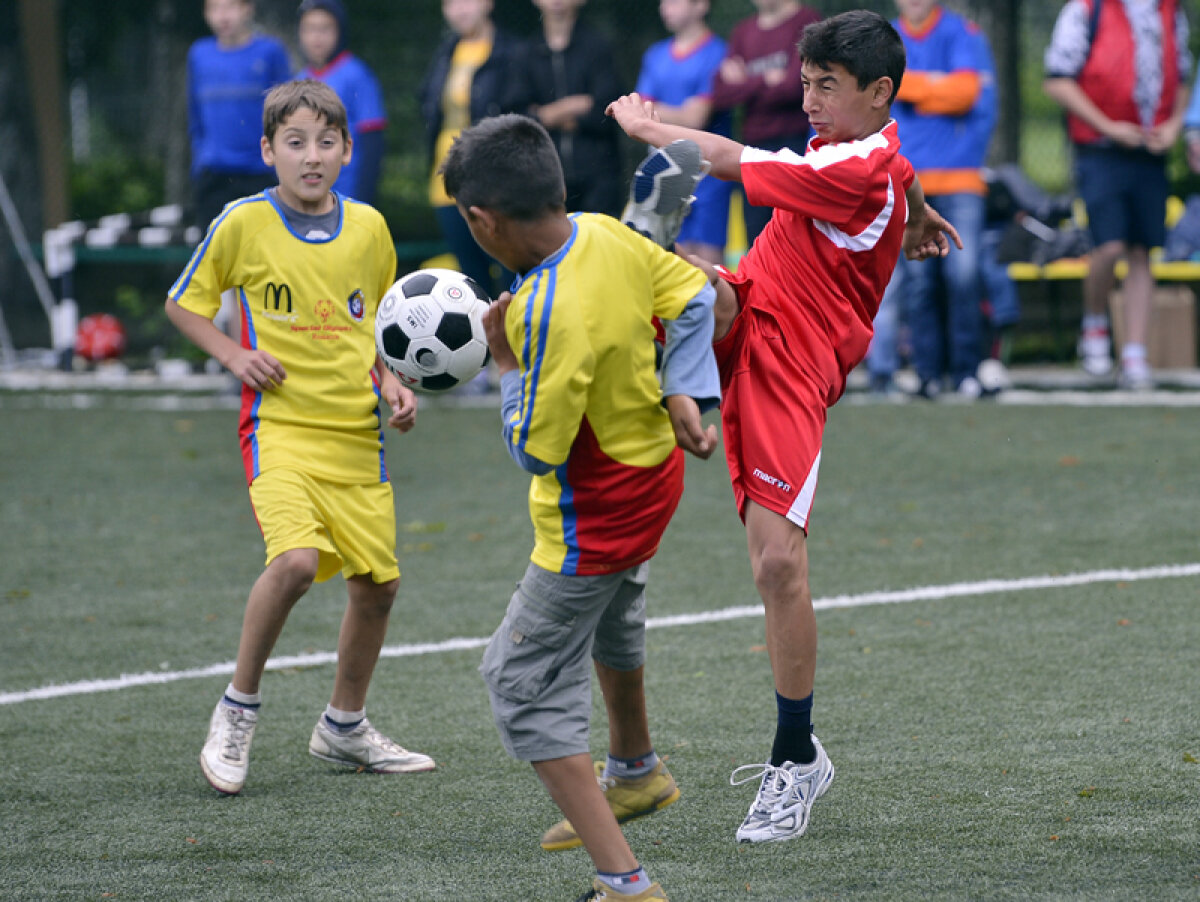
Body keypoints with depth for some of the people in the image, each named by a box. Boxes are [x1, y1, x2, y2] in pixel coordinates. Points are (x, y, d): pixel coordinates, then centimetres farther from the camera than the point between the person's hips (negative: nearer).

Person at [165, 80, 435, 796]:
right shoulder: (243, 224, -6)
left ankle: (345, 726, 30)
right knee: (296, 559, -26)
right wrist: (235, 356, -8)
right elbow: (184, 305, 7)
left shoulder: (368, 227, 4)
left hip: (357, 433, 5)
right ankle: (239, 709, -5)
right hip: (281, 425, -5)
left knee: (378, 581, 7)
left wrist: (392, 383, 2)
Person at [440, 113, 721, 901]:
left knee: (526, 684, -2)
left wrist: (508, 362, -15)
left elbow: (535, 450, -28)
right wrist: (684, 394, 3)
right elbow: (691, 295, 5)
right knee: (613, 614, 37)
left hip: (596, 519, -9)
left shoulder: (550, 315, -35)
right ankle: (635, 771, 64)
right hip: (655, 465, 9)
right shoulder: (607, 235, -11)